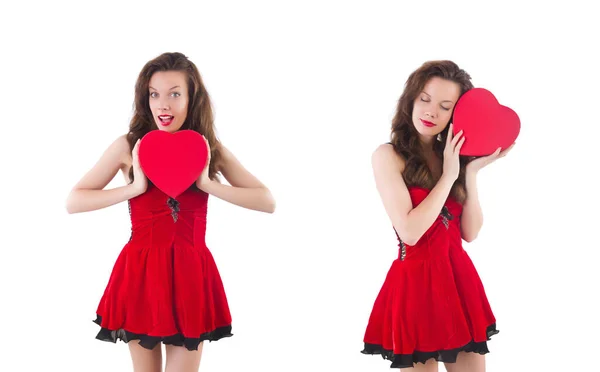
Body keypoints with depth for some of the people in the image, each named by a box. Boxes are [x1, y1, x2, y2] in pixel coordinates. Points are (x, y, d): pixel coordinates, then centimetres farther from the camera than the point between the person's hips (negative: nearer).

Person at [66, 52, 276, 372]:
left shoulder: (209, 149, 2)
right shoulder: (128, 146, -2)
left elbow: (268, 202, -3)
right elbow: (73, 202, -4)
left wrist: (209, 184, -13)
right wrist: (134, 188, -14)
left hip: (191, 274, 1)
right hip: (141, 272, 0)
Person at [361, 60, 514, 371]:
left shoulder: (453, 156, 9)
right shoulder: (388, 155, -8)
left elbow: (471, 232, 2)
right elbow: (409, 231, -19)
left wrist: (471, 172, -7)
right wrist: (448, 176, -14)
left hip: (459, 278, 5)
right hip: (417, 281, -5)